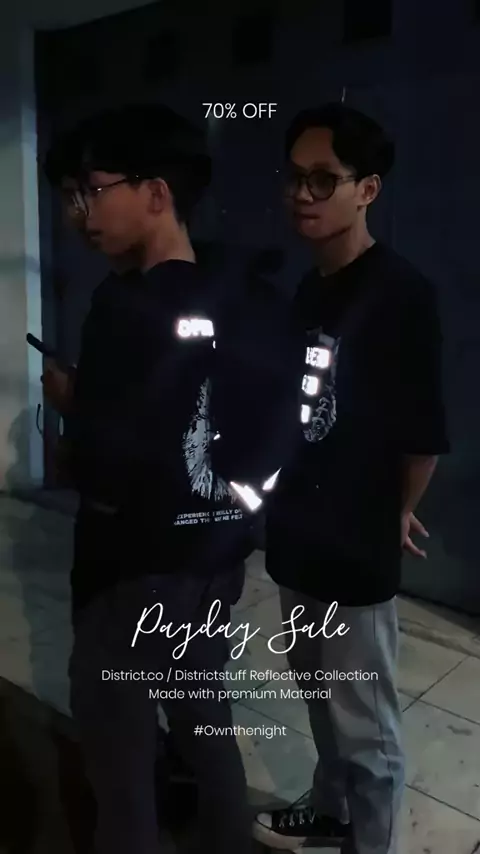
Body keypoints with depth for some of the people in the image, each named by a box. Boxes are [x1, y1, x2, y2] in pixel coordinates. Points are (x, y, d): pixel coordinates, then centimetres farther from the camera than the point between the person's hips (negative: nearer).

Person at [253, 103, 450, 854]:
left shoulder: (400, 292, -17)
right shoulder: (309, 290, 7)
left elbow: (424, 432, -17)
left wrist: (396, 514, -3)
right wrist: (288, 504, 7)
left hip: (355, 548, -8)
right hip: (301, 536, 8)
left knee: (364, 723, 10)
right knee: (320, 695, 25)